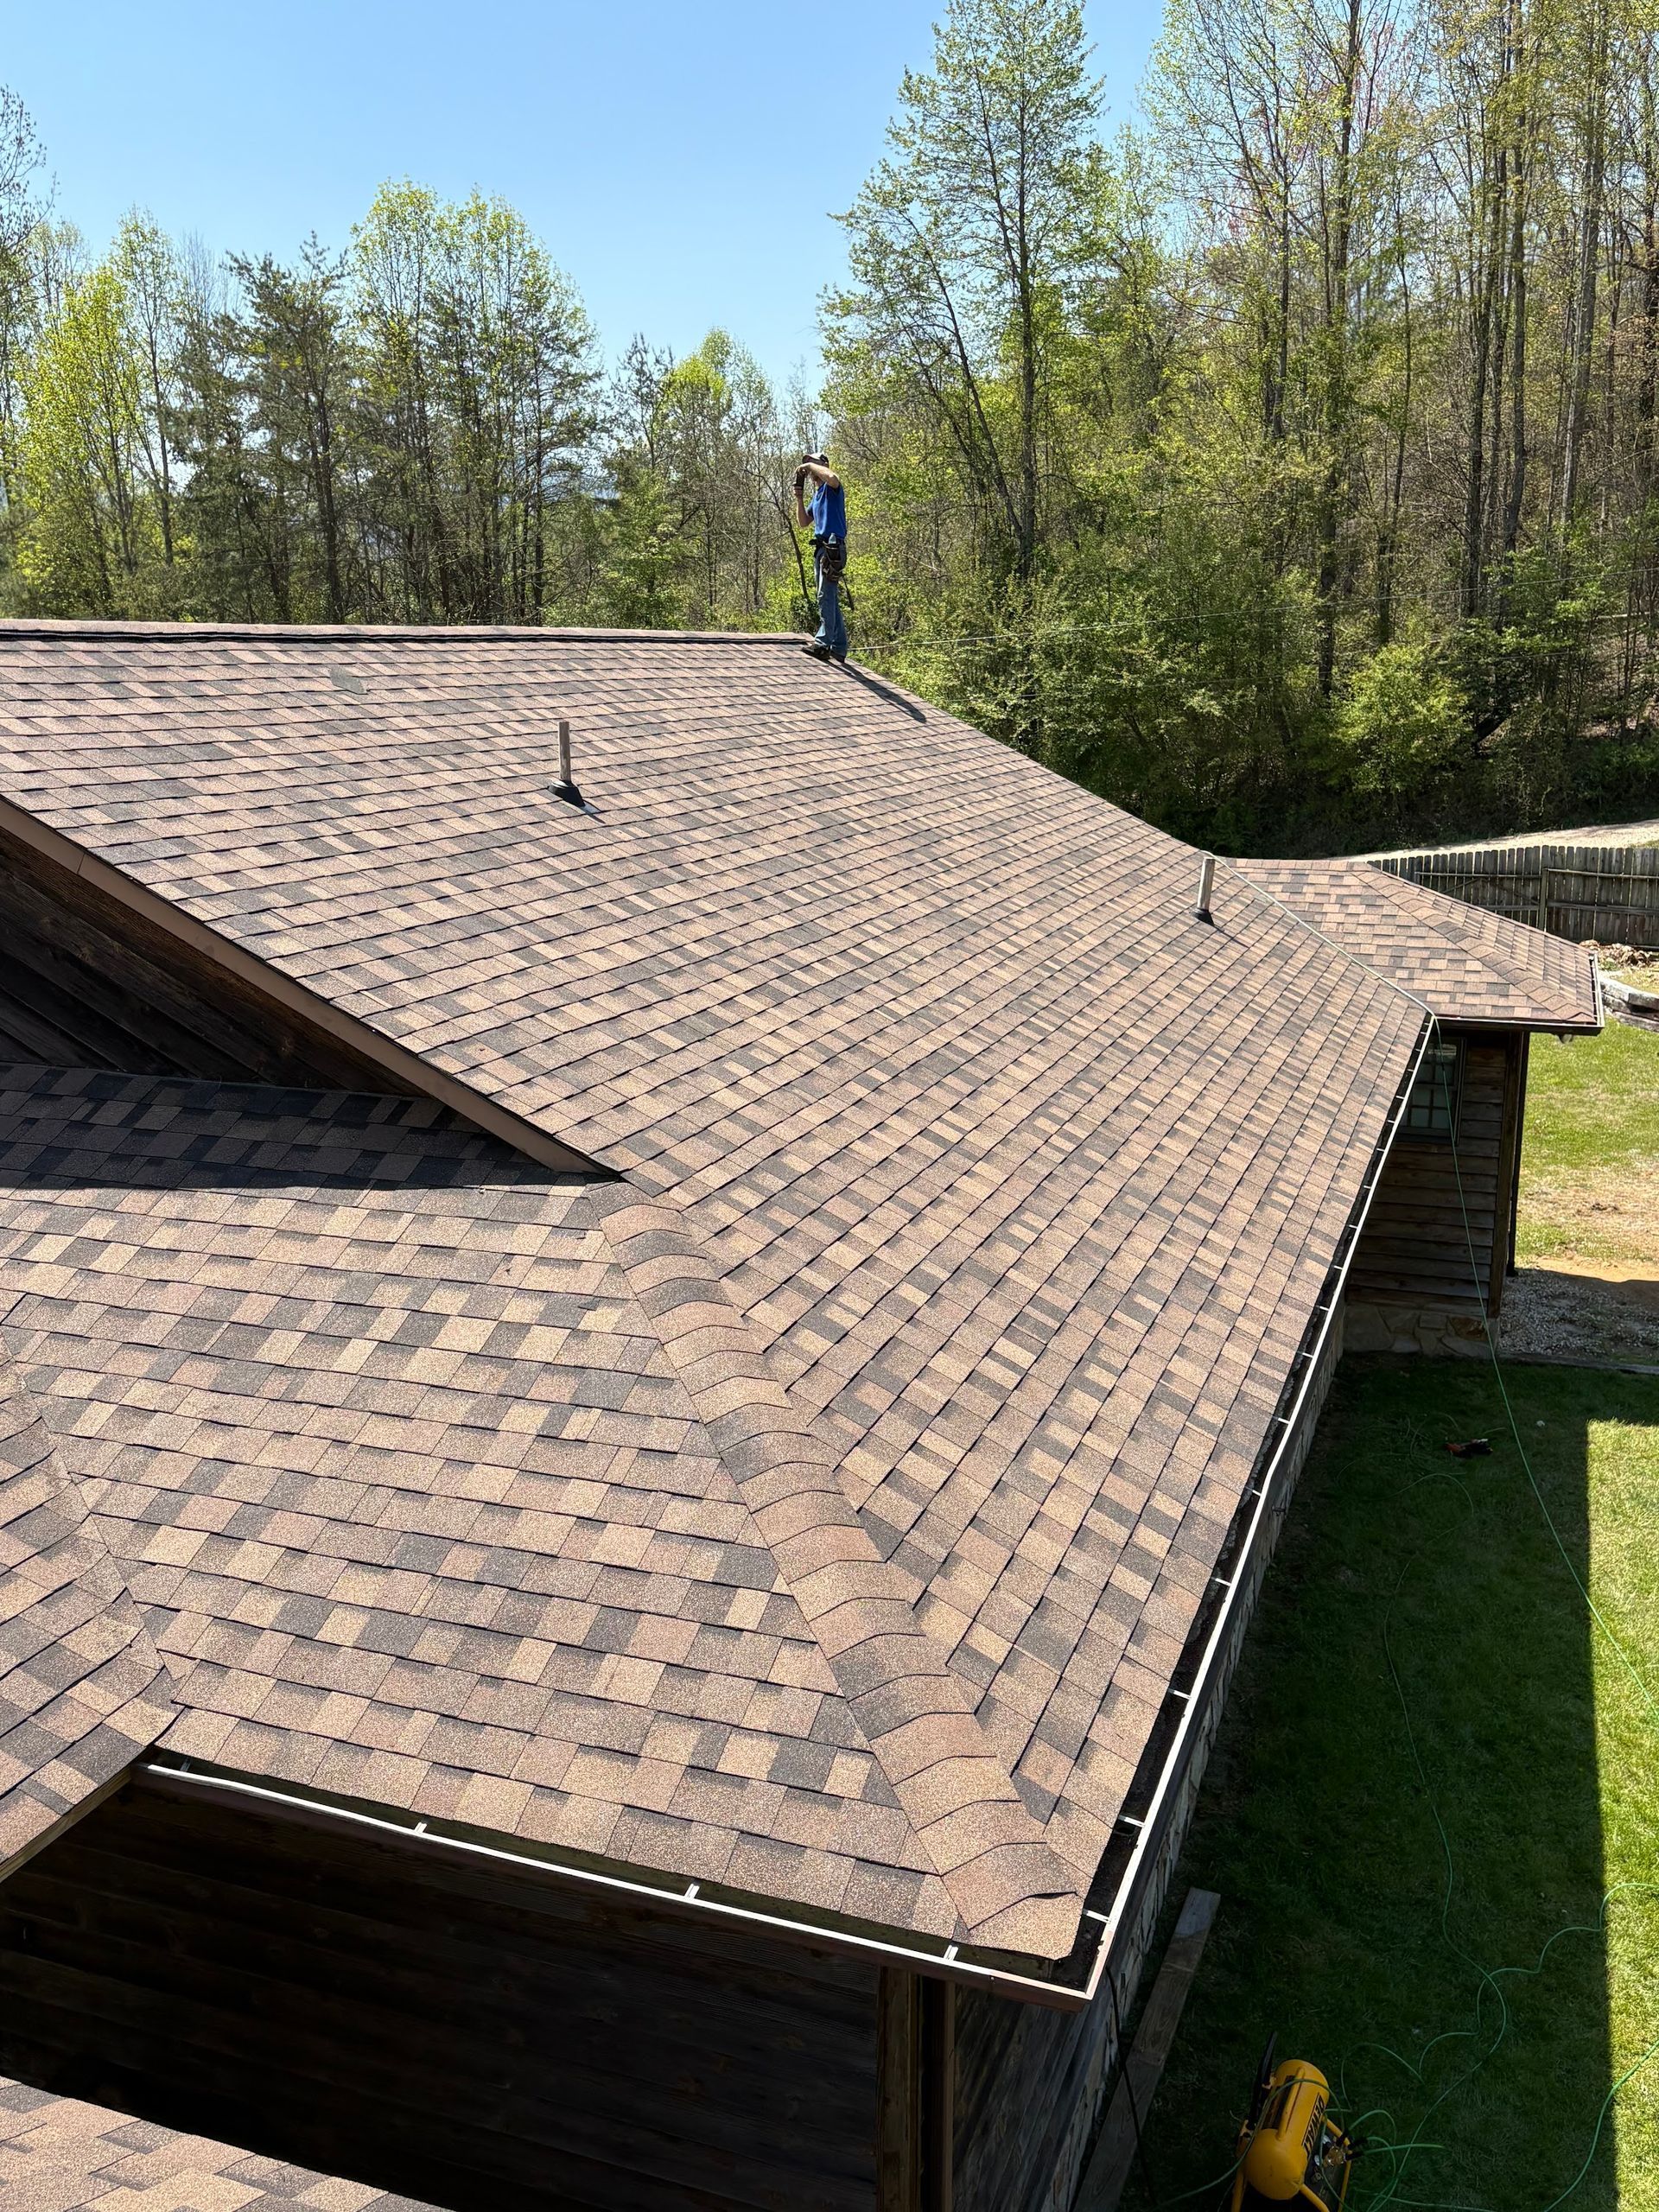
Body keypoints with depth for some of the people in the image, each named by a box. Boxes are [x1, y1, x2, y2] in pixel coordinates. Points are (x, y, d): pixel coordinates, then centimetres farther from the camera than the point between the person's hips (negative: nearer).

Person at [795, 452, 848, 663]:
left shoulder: (831, 488, -4)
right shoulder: (817, 495, 22)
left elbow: (832, 477, -29)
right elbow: (804, 523, 22)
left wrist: (810, 465, -14)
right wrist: (799, 497, 10)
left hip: (833, 547, -10)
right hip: (821, 548, 10)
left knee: (826, 596, -15)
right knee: (831, 599, 10)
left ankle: (823, 643, -19)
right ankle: (838, 648, 14)